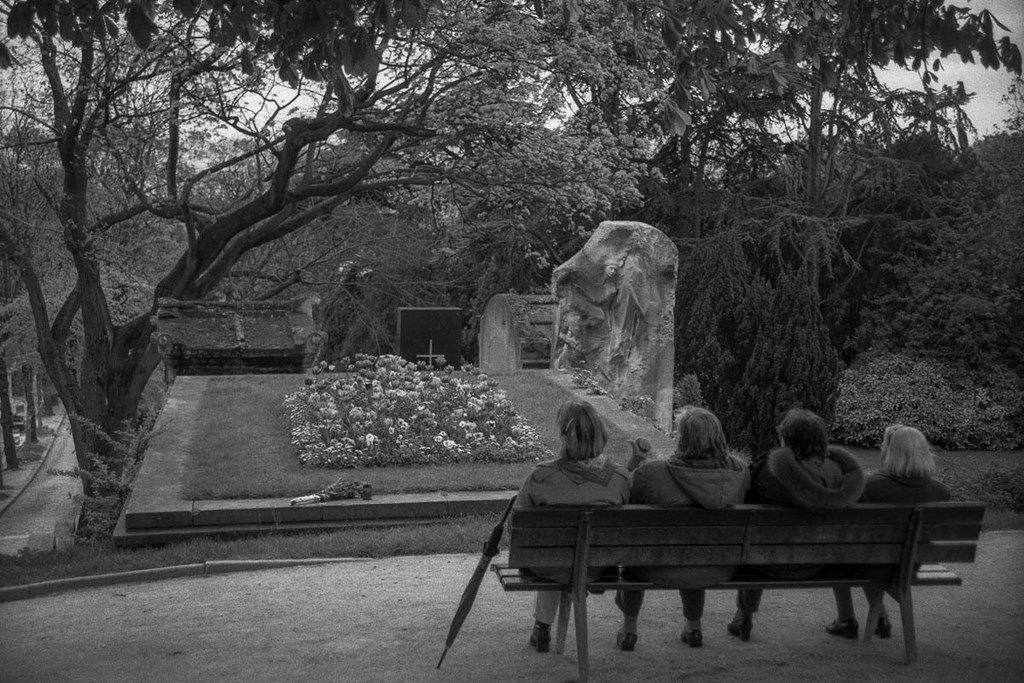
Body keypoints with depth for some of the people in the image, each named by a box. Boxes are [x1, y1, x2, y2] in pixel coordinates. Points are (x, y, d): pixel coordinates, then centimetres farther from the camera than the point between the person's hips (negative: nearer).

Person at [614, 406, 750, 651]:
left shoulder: (651, 473, -25)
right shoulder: (739, 471, -14)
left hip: (664, 571, -3)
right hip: (718, 572, 3)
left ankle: (629, 629, 45)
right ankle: (694, 627, 51)